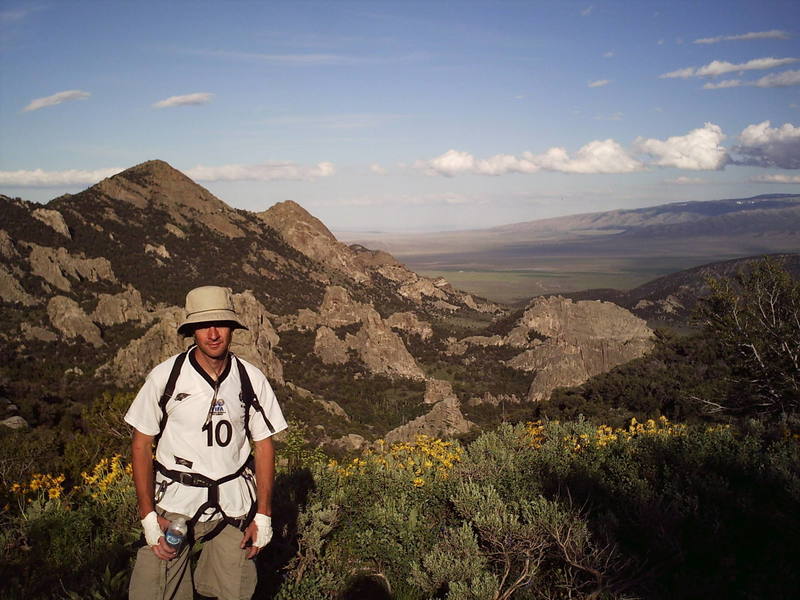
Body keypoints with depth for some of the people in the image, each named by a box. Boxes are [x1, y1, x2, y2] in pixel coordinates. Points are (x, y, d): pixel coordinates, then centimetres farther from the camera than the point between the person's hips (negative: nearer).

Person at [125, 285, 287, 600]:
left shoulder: (252, 380, -3)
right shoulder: (166, 376, -8)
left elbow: (263, 446, 5)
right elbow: (141, 446, -2)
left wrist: (263, 515, 3)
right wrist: (148, 515, -7)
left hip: (234, 503, 2)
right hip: (175, 503, -1)